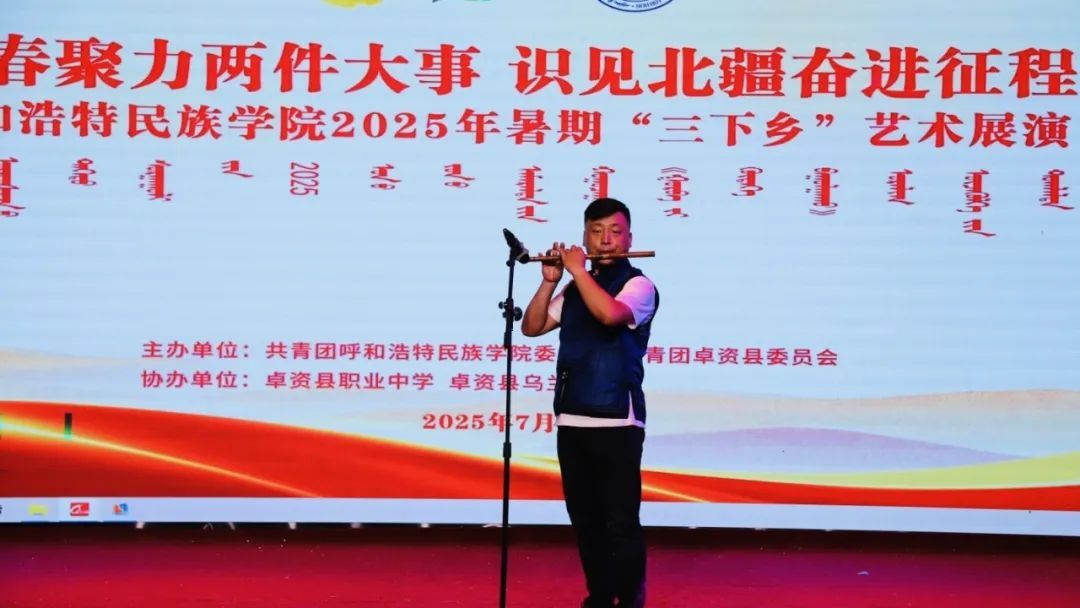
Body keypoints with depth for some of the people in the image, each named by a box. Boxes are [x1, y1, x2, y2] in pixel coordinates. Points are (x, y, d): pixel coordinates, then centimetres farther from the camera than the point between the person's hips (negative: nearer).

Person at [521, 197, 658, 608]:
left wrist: (578, 270, -14)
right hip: (572, 420, 6)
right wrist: (550, 281, 1)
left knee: (621, 522, -5)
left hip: (617, 421, -6)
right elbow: (532, 327, 12)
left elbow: (609, 313, -25)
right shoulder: (576, 288, 14)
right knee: (585, 518, 12)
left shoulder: (638, 285, -4)